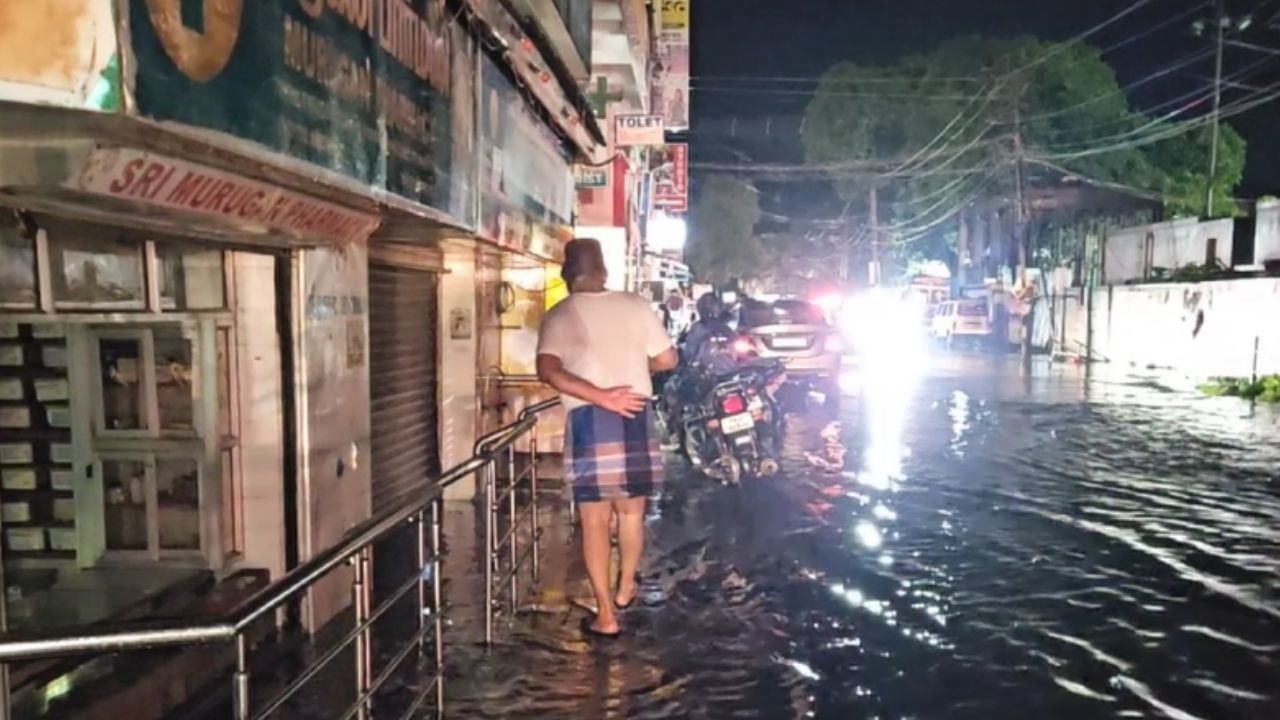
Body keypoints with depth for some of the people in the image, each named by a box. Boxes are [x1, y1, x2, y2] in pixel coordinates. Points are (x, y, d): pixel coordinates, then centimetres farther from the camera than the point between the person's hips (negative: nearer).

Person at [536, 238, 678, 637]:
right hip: (635, 417, 2)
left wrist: (600, 396, -19)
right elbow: (667, 359, 6)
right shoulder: (635, 305, 4)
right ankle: (626, 589, 36)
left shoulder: (558, 316, 1)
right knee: (631, 510, 20)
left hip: (588, 420, -2)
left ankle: (606, 614, 9)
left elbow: (548, 370, -16)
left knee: (595, 519, 6)